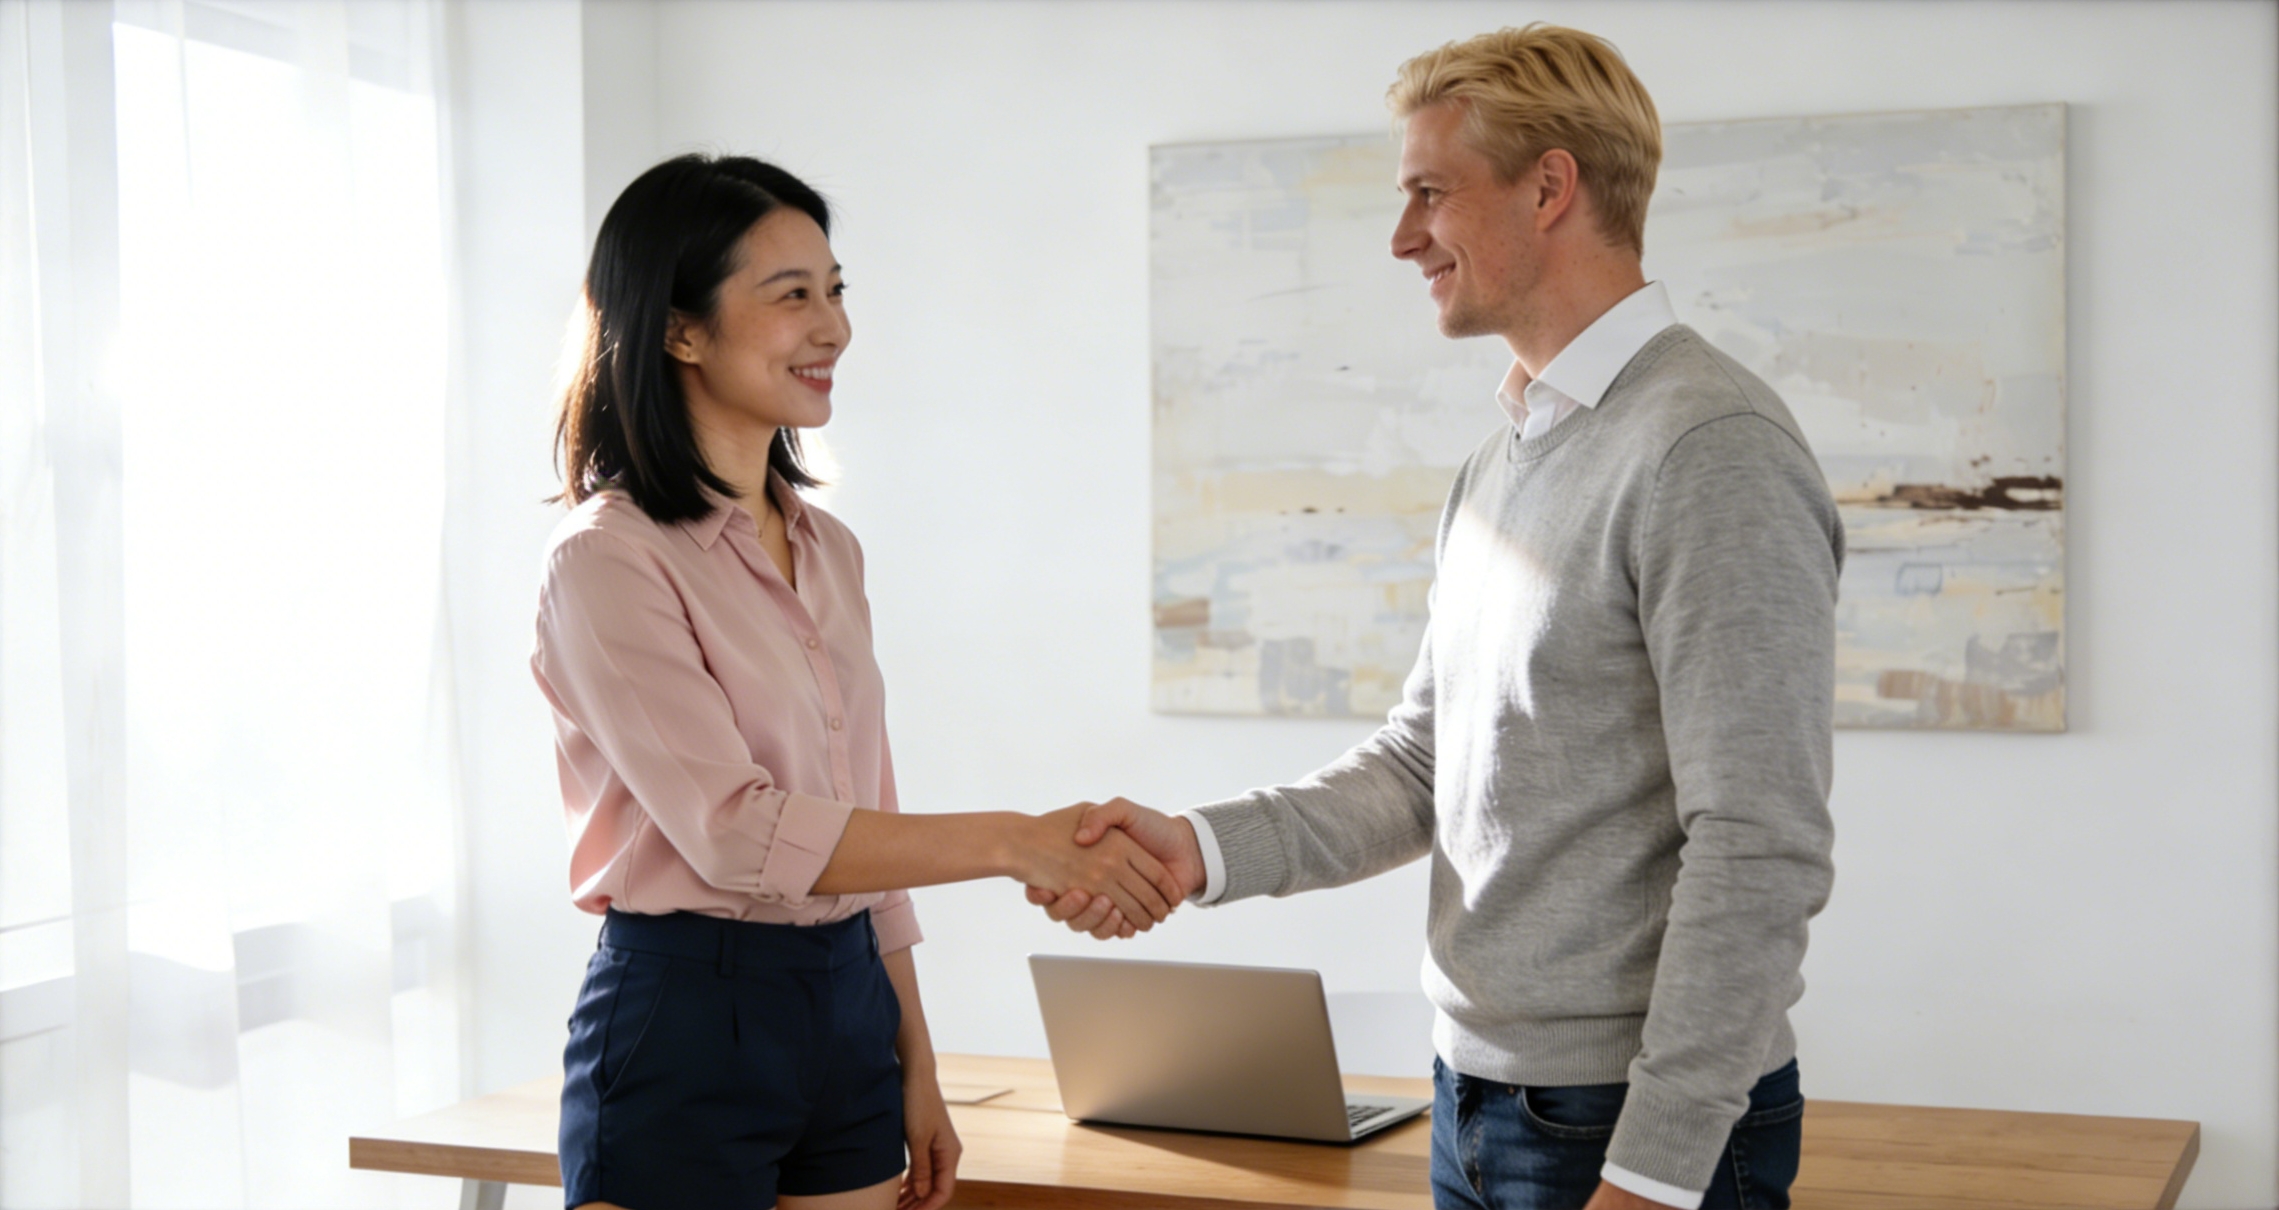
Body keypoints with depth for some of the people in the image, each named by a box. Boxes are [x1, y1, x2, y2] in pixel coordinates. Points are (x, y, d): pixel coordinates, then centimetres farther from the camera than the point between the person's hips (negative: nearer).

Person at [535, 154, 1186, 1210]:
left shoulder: (827, 549, 12)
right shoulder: (608, 560, -12)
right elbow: (735, 829, -20)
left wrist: (915, 1068, 15)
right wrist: (1016, 843, -24)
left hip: (848, 1006, 7)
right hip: (686, 1020, -6)